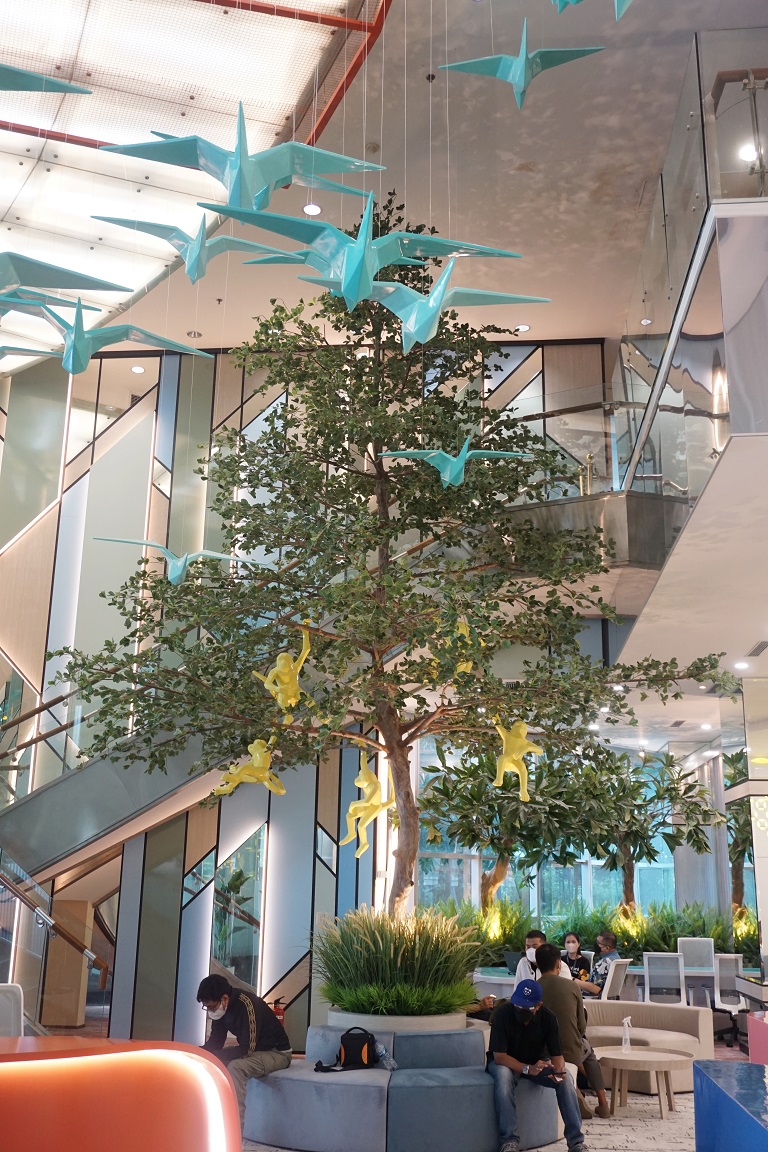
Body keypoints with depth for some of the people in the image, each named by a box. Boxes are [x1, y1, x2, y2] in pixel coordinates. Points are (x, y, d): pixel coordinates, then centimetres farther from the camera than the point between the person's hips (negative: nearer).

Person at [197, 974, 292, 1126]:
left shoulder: (247, 1005, -31)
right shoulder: (221, 1008, -6)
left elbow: (246, 1049, -32)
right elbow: (215, 1042, 1)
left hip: (277, 1052, -9)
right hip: (249, 1051, 9)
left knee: (236, 1067, -32)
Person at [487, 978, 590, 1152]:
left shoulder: (548, 1018, -18)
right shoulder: (502, 1014, -27)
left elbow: (557, 1054, -16)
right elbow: (499, 1056, -29)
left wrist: (558, 1070, -40)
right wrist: (527, 1069, -42)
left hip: (536, 1062, 3)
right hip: (505, 1062, -3)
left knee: (566, 1079, -24)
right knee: (503, 1075, -38)